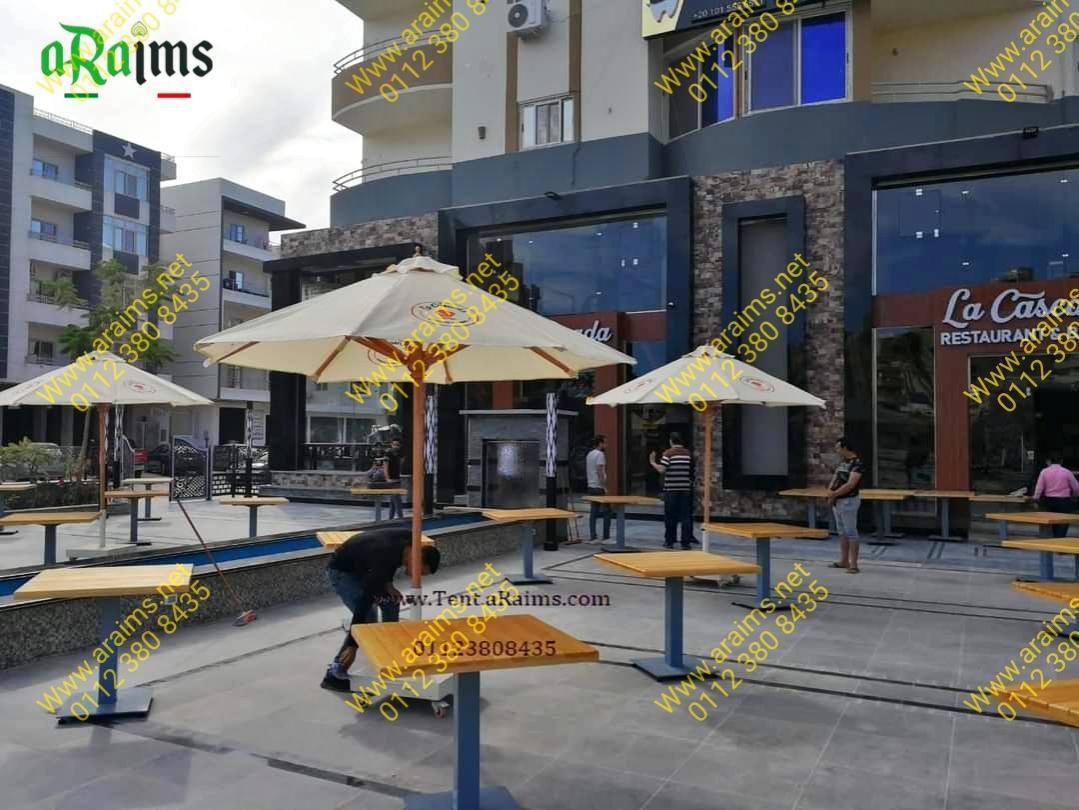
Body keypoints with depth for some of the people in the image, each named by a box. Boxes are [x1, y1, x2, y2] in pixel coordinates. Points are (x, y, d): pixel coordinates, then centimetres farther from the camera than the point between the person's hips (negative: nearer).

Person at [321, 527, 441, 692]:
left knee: (391, 603, 8)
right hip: (342, 570, -9)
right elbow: (364, 602, -35)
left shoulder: (408, 538, -15)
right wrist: (352, 645, -32)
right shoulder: (385, 559, -37)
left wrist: (388, 584, -7)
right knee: (368, 617, -18)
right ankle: (335, 675, -11)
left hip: (363, 566, 9)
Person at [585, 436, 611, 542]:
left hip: (591, 486, 9)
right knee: (607, 511, -2)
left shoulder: (589, 454, 14)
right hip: (599, 487, -9)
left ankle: (593, 537, 6)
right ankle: (606, 537, -1)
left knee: (594, 512, 8)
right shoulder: (600, 454, -13)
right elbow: (600, 471, -20)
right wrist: (604, 486, -19)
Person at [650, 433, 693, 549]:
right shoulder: (687, 453, 6)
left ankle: (669, 541, 10)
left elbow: (661, 470, -15)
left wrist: (652, 462, -1)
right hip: (685, 489, 3)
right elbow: (690, 469, 14)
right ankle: (686, 542, 2)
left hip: (671, 489, -3)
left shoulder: (668, 453, -8)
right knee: (685, 516, 4)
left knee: (670, 517, 5)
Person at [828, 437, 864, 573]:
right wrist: (830, 493, -2)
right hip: (837, 501, 9)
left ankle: (853, 564, -4)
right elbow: (835, 478, 16)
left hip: (848, 501, -9)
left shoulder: (857, 462, -15)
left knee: (851, 532, -6)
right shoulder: (842, 462, 12)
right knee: (842, 531, 14)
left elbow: (850, 484, -22)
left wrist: (834, 494, -14)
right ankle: (844, 561, 22)